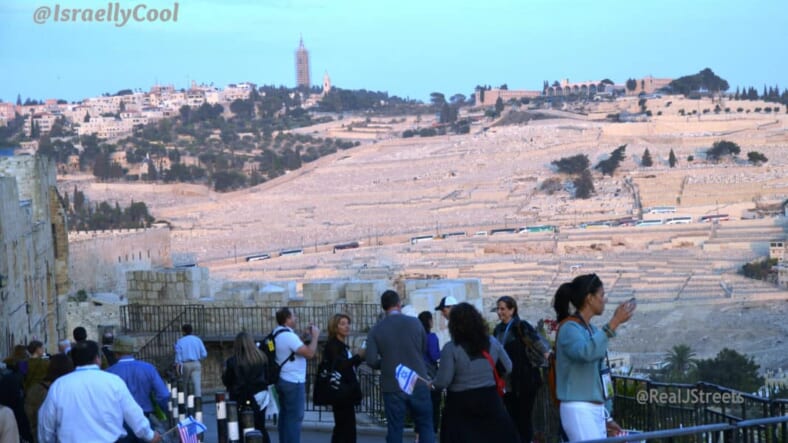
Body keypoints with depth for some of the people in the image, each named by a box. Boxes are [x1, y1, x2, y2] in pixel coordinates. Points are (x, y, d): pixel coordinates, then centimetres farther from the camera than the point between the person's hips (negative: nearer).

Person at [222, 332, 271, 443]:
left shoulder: (232, 362, -14)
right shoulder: (262, 358, -7)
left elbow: (226, 381, -4)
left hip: (240, 400, -3)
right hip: (259, 398, 3)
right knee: (260, 428, 13)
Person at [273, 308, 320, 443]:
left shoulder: (277, 333, 10)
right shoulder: (289, 336, -21)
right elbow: (309, 353, -23)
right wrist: (315, 336, -10)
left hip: (282, 380, 10)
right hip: (294, 382, -10)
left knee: (285, 415, 15)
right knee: (295, 417, -4)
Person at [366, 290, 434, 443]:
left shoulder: (376, 329, -6)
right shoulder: (415, 323, -4)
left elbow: (371, 361, -11)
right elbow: (424, 348, 9)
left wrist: (385, 364, 9)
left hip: (392, 387, 0)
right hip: (418, 384, 0)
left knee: (394, 429, 7)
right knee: (425, 426, 9)